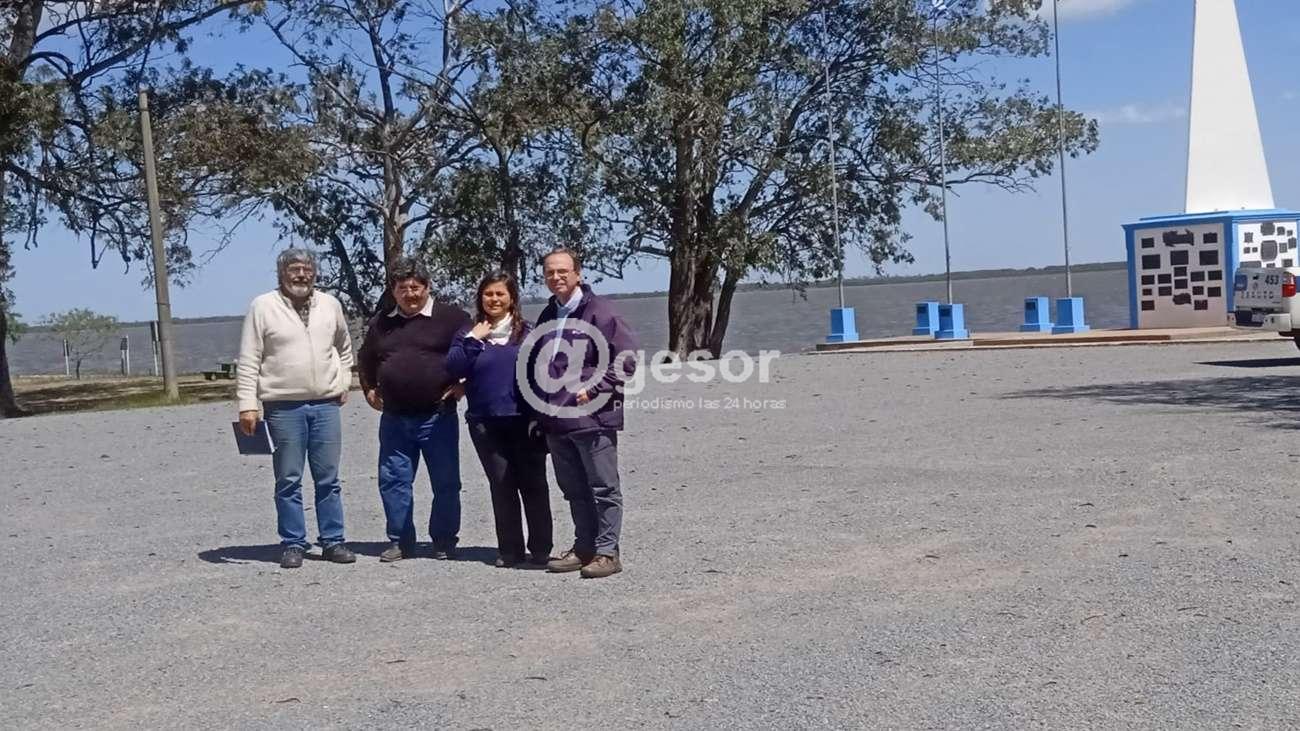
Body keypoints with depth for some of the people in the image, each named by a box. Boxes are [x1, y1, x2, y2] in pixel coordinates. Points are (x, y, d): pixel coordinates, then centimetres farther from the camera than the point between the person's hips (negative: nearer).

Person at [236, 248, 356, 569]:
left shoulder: (330, 305, 8)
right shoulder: (263, 306, -3)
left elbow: (344, 347, 24)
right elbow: (248, 361, -4)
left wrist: (343, 383, 14)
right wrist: (247, 405, -10)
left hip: (326, 405, 3)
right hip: (283, 407, -3)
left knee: (328, 479, 8)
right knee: (288, 481, 3)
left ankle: (333, 542, 16)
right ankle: (293, 545, 11)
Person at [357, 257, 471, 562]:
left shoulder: (451, 318, -3)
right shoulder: (380, 323, 12)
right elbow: (366, 360, 29)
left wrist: (462, 384, -6)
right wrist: (369, 389, 19)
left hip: (438, 417, -4)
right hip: (394, 419, 4)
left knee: (446, 483, 2)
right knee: (393, 481, 5)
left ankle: (444, 542, 15)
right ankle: (401, 542, 16)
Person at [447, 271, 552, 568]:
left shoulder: (528, 332, 4)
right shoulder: (469, 333, 9)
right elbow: (453, 368, -3)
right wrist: (473, 340, -12)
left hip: (524, 421, -1)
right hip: (486, 423, 2)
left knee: (533, 485, 3)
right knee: (501, 485, 4)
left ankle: (541, 549, 11)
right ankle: (509, 550, 12)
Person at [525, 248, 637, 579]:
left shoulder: (598, 311, -8)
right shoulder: (547, 317, 16)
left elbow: (625, 359, -13)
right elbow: (535, 364, 27)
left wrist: (594, 390, -16)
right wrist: (541, 406, 17)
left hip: (593, 417, -8)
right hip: (556, 420, 8)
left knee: (604, 489, 0)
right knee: (574, 490, 14)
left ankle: (607, 552, 5)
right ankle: (584, 548, 23)